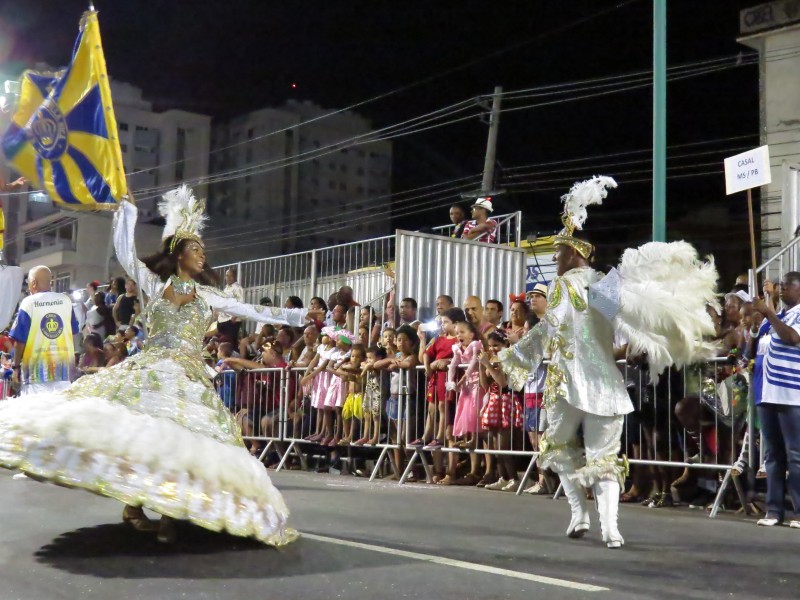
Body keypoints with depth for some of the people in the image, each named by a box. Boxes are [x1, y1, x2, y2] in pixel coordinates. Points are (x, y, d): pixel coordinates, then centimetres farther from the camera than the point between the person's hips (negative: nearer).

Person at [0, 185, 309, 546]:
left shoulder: (208, 295, 11)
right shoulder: (155, 284, 8)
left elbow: (250, 311, 11)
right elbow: (125, 255, 6)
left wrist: (295, 317, 9)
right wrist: (127, 210, 6)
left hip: (189, 377, 1)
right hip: (150, 370, -1)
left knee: (180, 441, -8)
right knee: (138, 433, -10)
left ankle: (170, 514, -2)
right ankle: (133, 504, 3)